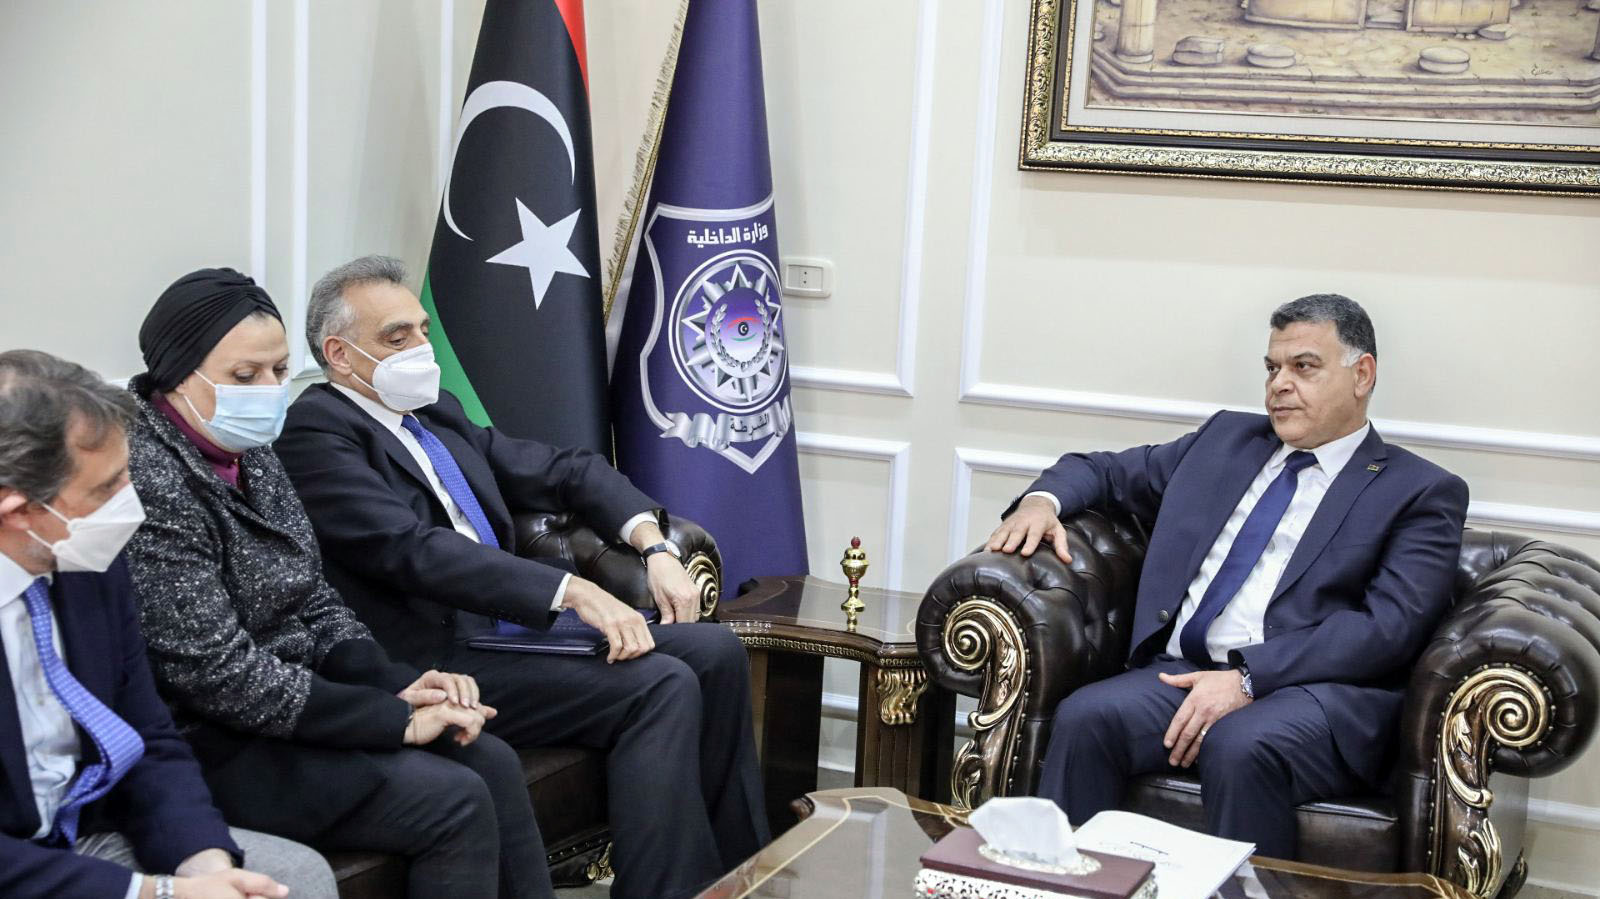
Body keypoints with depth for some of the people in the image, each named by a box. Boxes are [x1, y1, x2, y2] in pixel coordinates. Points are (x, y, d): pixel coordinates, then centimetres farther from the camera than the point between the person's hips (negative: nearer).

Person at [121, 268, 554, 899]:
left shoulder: (249, 456, 7)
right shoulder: (151, 480, -21)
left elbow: (313, 603, 13)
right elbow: (217, 674, -23)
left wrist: (396, 684, -6)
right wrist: (397, 718, -19)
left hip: (286, 701, 9)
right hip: (210, 747, -8)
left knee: (491, 762, -4)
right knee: (453, 799, -17)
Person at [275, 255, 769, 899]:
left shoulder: (437, 413, 17)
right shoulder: (314, 431, -10)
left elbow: (563, 470, 20)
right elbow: (413, 549, -23)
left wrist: (653, 545, 2)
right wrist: (572, 591, -28)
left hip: (512, 626, 9)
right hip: (433, 664, -9)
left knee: (714, 651, -1)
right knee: (660, 688, -21)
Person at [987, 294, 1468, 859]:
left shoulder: (1422, 492, 8)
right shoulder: (1226, 438, 23)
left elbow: (1389, 626, -7)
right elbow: (1104, 471, 32)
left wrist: (1248, 677, -18)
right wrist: (1044, 499, 6)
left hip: (1316, 690, -4)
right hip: (1182, 675, 4)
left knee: (1242, 747, -37)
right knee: (1084, 720, -26)